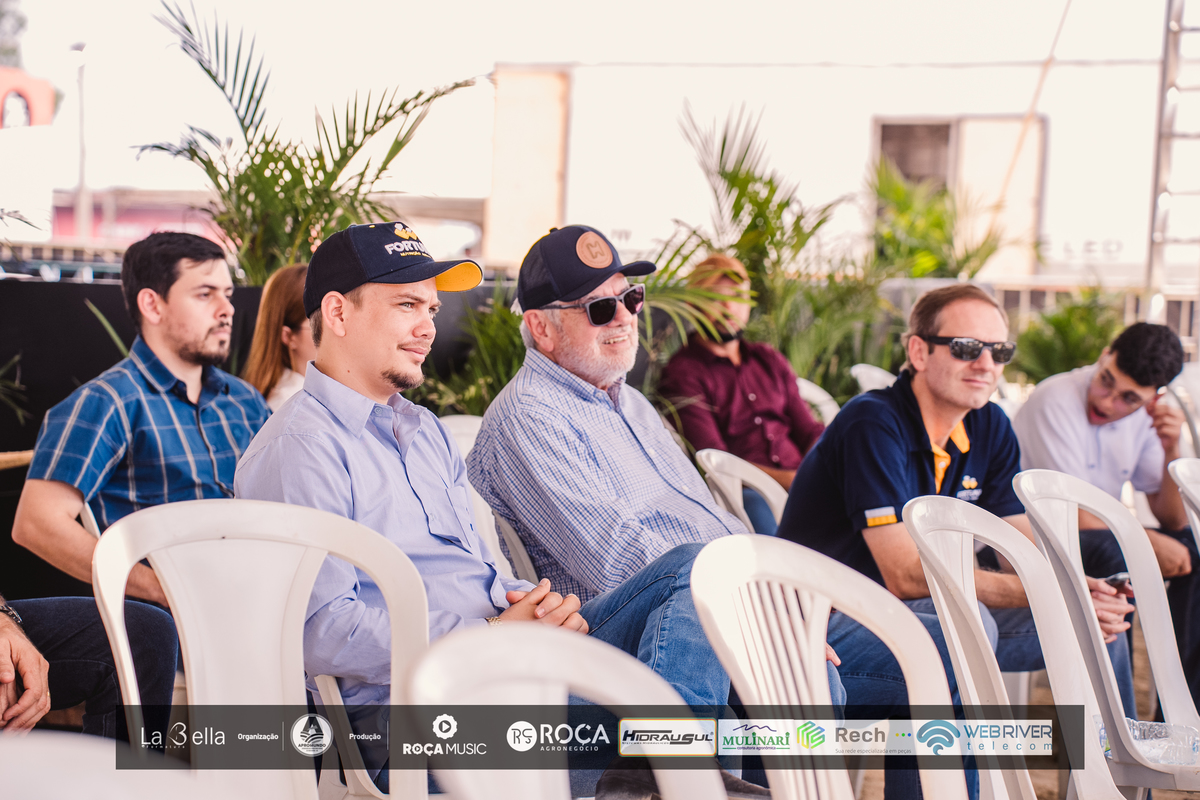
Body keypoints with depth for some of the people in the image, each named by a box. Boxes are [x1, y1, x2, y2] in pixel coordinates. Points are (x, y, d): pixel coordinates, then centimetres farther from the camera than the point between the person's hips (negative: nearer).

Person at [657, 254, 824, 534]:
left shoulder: (769, 360, 25)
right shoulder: (682, 372, 4)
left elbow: (809, 430, 21)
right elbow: (713, 459, -7)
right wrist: (786, 479, -19)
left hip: (802, 484, 6)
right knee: (753, 504, -40)